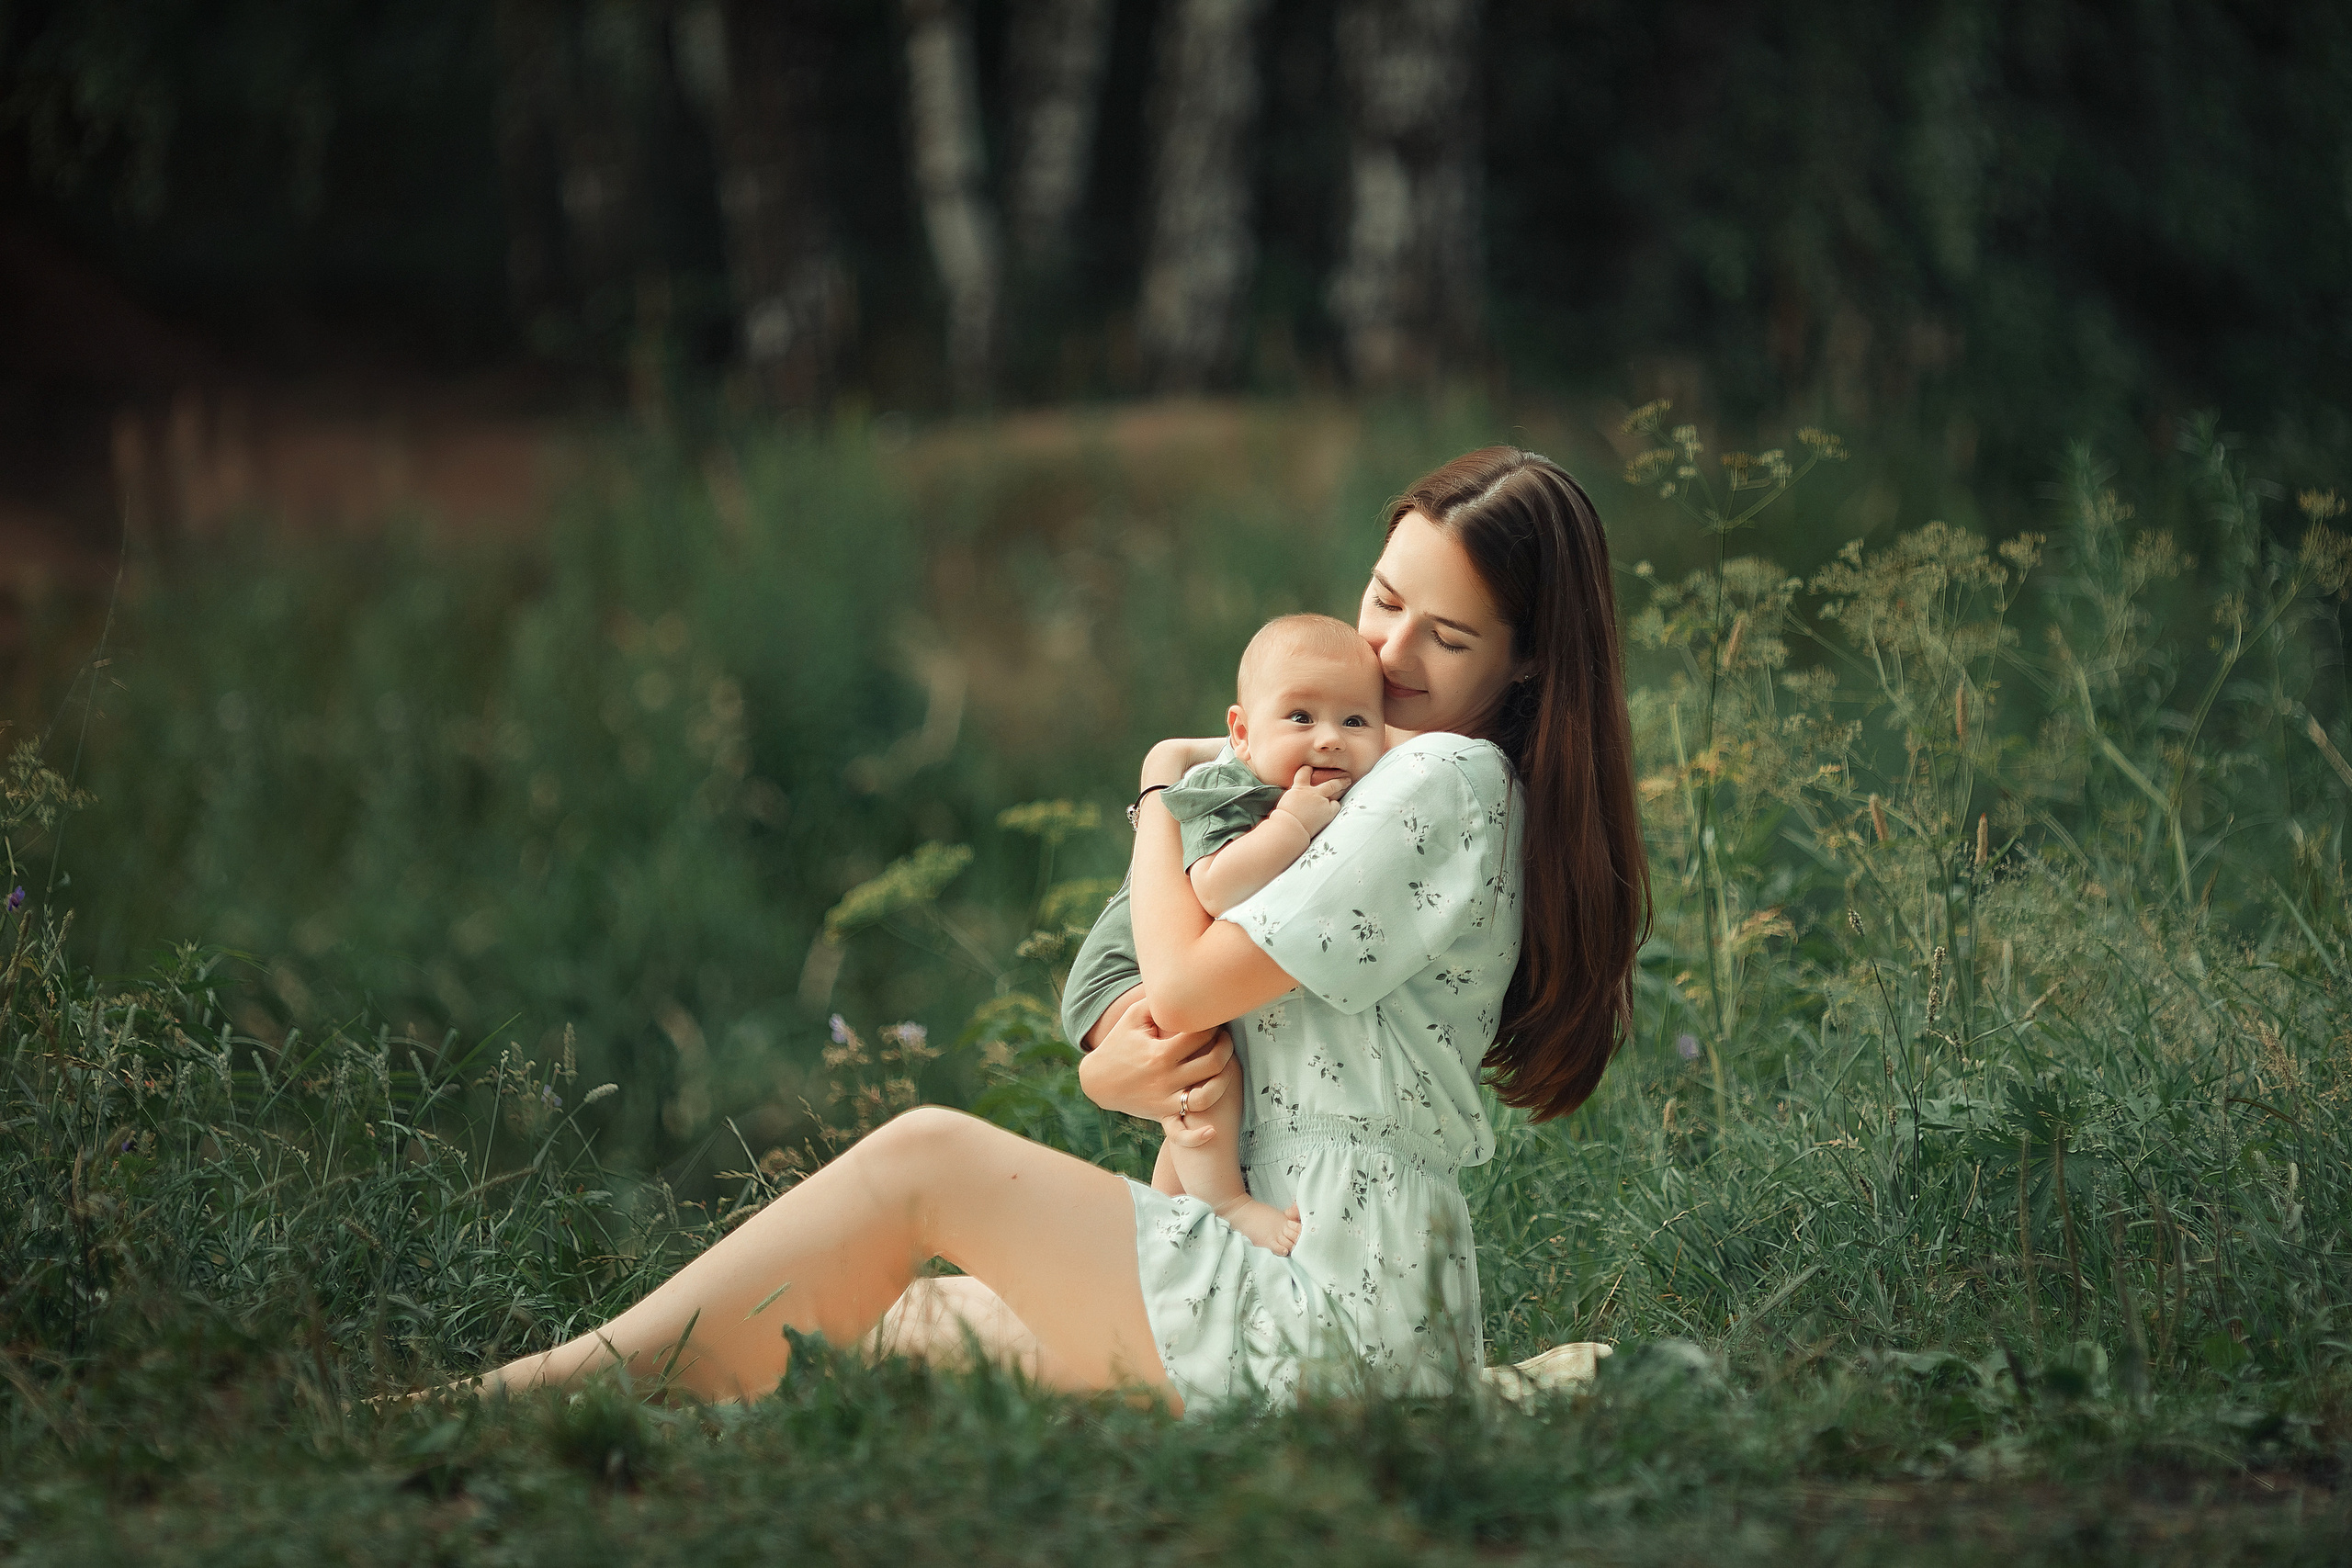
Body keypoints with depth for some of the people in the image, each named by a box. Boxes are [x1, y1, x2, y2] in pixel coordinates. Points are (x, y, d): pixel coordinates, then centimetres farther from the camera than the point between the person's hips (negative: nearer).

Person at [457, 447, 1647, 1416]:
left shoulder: (1447, 780, -12)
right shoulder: (1386, 781, 20)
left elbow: (1182, 982, -15)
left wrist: (1162, 788, 4)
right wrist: (1116, 1070, -10)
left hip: (1329, 1315, -10)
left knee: (923, 1160, -8)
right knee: (900, 1328, 5)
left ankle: (584, 1377, -5)